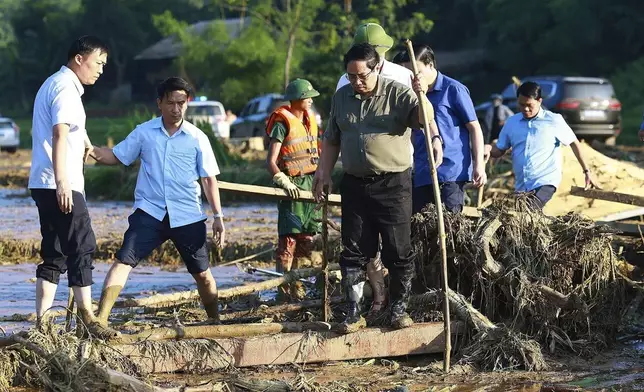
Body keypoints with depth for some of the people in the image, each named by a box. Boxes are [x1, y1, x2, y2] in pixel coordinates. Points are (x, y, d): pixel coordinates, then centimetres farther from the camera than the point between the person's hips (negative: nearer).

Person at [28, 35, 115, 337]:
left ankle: (42, 321, 6)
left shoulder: (54, 84, 21)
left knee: (54, 253, 9)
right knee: (82, 247, -6)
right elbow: (59, 135, -22)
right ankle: (86, 317, -4)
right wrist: (62, 183, -28)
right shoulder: (66, 88, -11)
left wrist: (83, 141, 44)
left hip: (44, 185, 10)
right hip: (61, 185, -10)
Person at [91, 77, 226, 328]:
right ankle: (101, 319, -20)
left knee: (202, 273, 9)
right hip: (150, 212, 0)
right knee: (123, 261, -16)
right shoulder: (144, 132, 3)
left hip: (188, 216, 0)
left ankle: (215, 323, 30)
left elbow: (209, 178, 3)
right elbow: (116, 156, 9)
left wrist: (218, 216, -1)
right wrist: (91, 149, -10)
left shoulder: (197, 138, 1)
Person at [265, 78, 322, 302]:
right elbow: (271, 161, -17)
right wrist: (283, 182, -32)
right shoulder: (283, 123, -11)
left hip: (311, 183, 8)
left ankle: (294, 283, 22)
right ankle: (283, 290, -9)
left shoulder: (310, 120, 14)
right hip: (293, 185, -8)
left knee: (304, 238, 12)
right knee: (288, 239, -10)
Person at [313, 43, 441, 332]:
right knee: (354, 252, 4)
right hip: (354, 185, 4)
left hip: (393, 185, -4)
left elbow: (424, 118, -21)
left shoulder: (397, 93, -5)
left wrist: (421, 97, -40)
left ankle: (399, 308, 14)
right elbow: (331, 139, 19)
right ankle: (354, 313, 10)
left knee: (398, 251, 1)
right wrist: (324, 172, 13)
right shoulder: (341, 97, 10)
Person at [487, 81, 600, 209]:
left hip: (545, 182, -6)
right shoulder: (512, 122, 9)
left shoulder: (554, 121, -2)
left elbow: (573, 143, 6)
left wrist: (587, 172, 6)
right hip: (521, 186, 6)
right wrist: (489, 149, -12)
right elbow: (499, 150, 12)